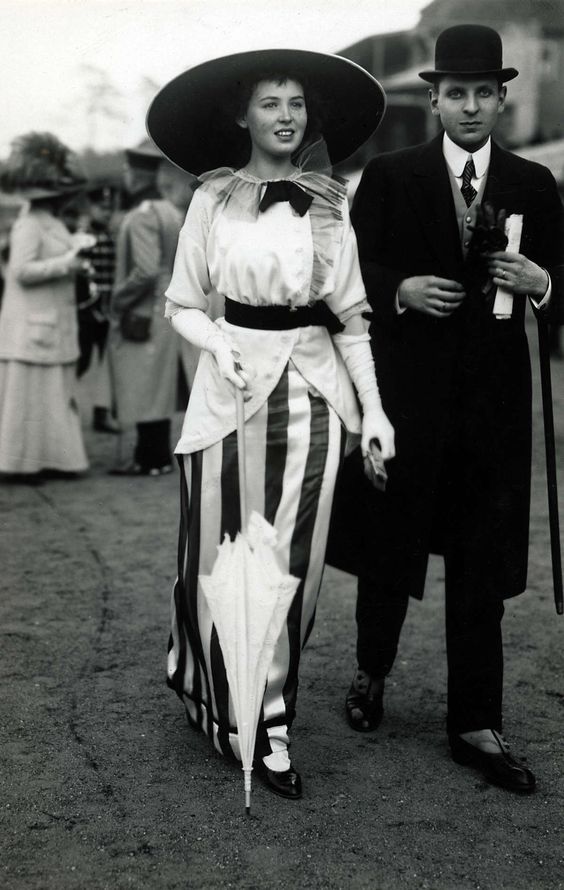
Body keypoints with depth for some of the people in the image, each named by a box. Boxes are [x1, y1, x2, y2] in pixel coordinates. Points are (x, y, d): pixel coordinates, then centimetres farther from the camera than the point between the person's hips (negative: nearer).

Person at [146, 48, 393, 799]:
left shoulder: (330, 202, 7)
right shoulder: (213, 198, 3)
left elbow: (352, 314, 8)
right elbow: (182, 305, 6)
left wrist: (373, 406, 0)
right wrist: (216, 342, -15)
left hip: (313, 388, 2)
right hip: (235, 384, -1)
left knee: (295, 563, 2)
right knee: (219, 556, 1)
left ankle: (269, 722, 17)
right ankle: (219, 696, 26)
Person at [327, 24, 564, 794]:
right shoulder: (388, 177, 1)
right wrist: (400, 290, -17)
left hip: (493, 398, 2)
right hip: (404, 390, -1)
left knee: (482, 565, 4)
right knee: (388, 542, 11)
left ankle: (475, 726, 14)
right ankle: (372, 673, 35)